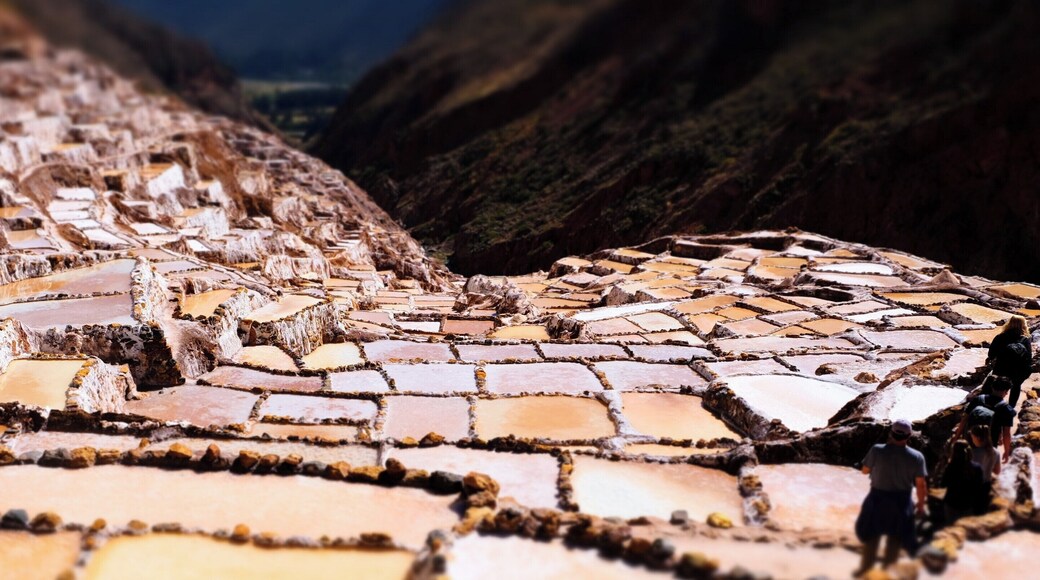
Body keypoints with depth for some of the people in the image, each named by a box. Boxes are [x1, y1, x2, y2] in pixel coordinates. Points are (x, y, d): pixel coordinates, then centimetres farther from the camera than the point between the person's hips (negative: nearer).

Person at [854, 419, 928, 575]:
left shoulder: (877, 451, -19)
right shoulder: (916, 457, -16)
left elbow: (865, 470, -5)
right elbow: (921, 485, -10)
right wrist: (921, 505, 5)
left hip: (877, 499, 0)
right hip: (901, 502, 0)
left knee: (871, 534, 21)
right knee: (895, 537, 21)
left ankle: (866, 568, 34)